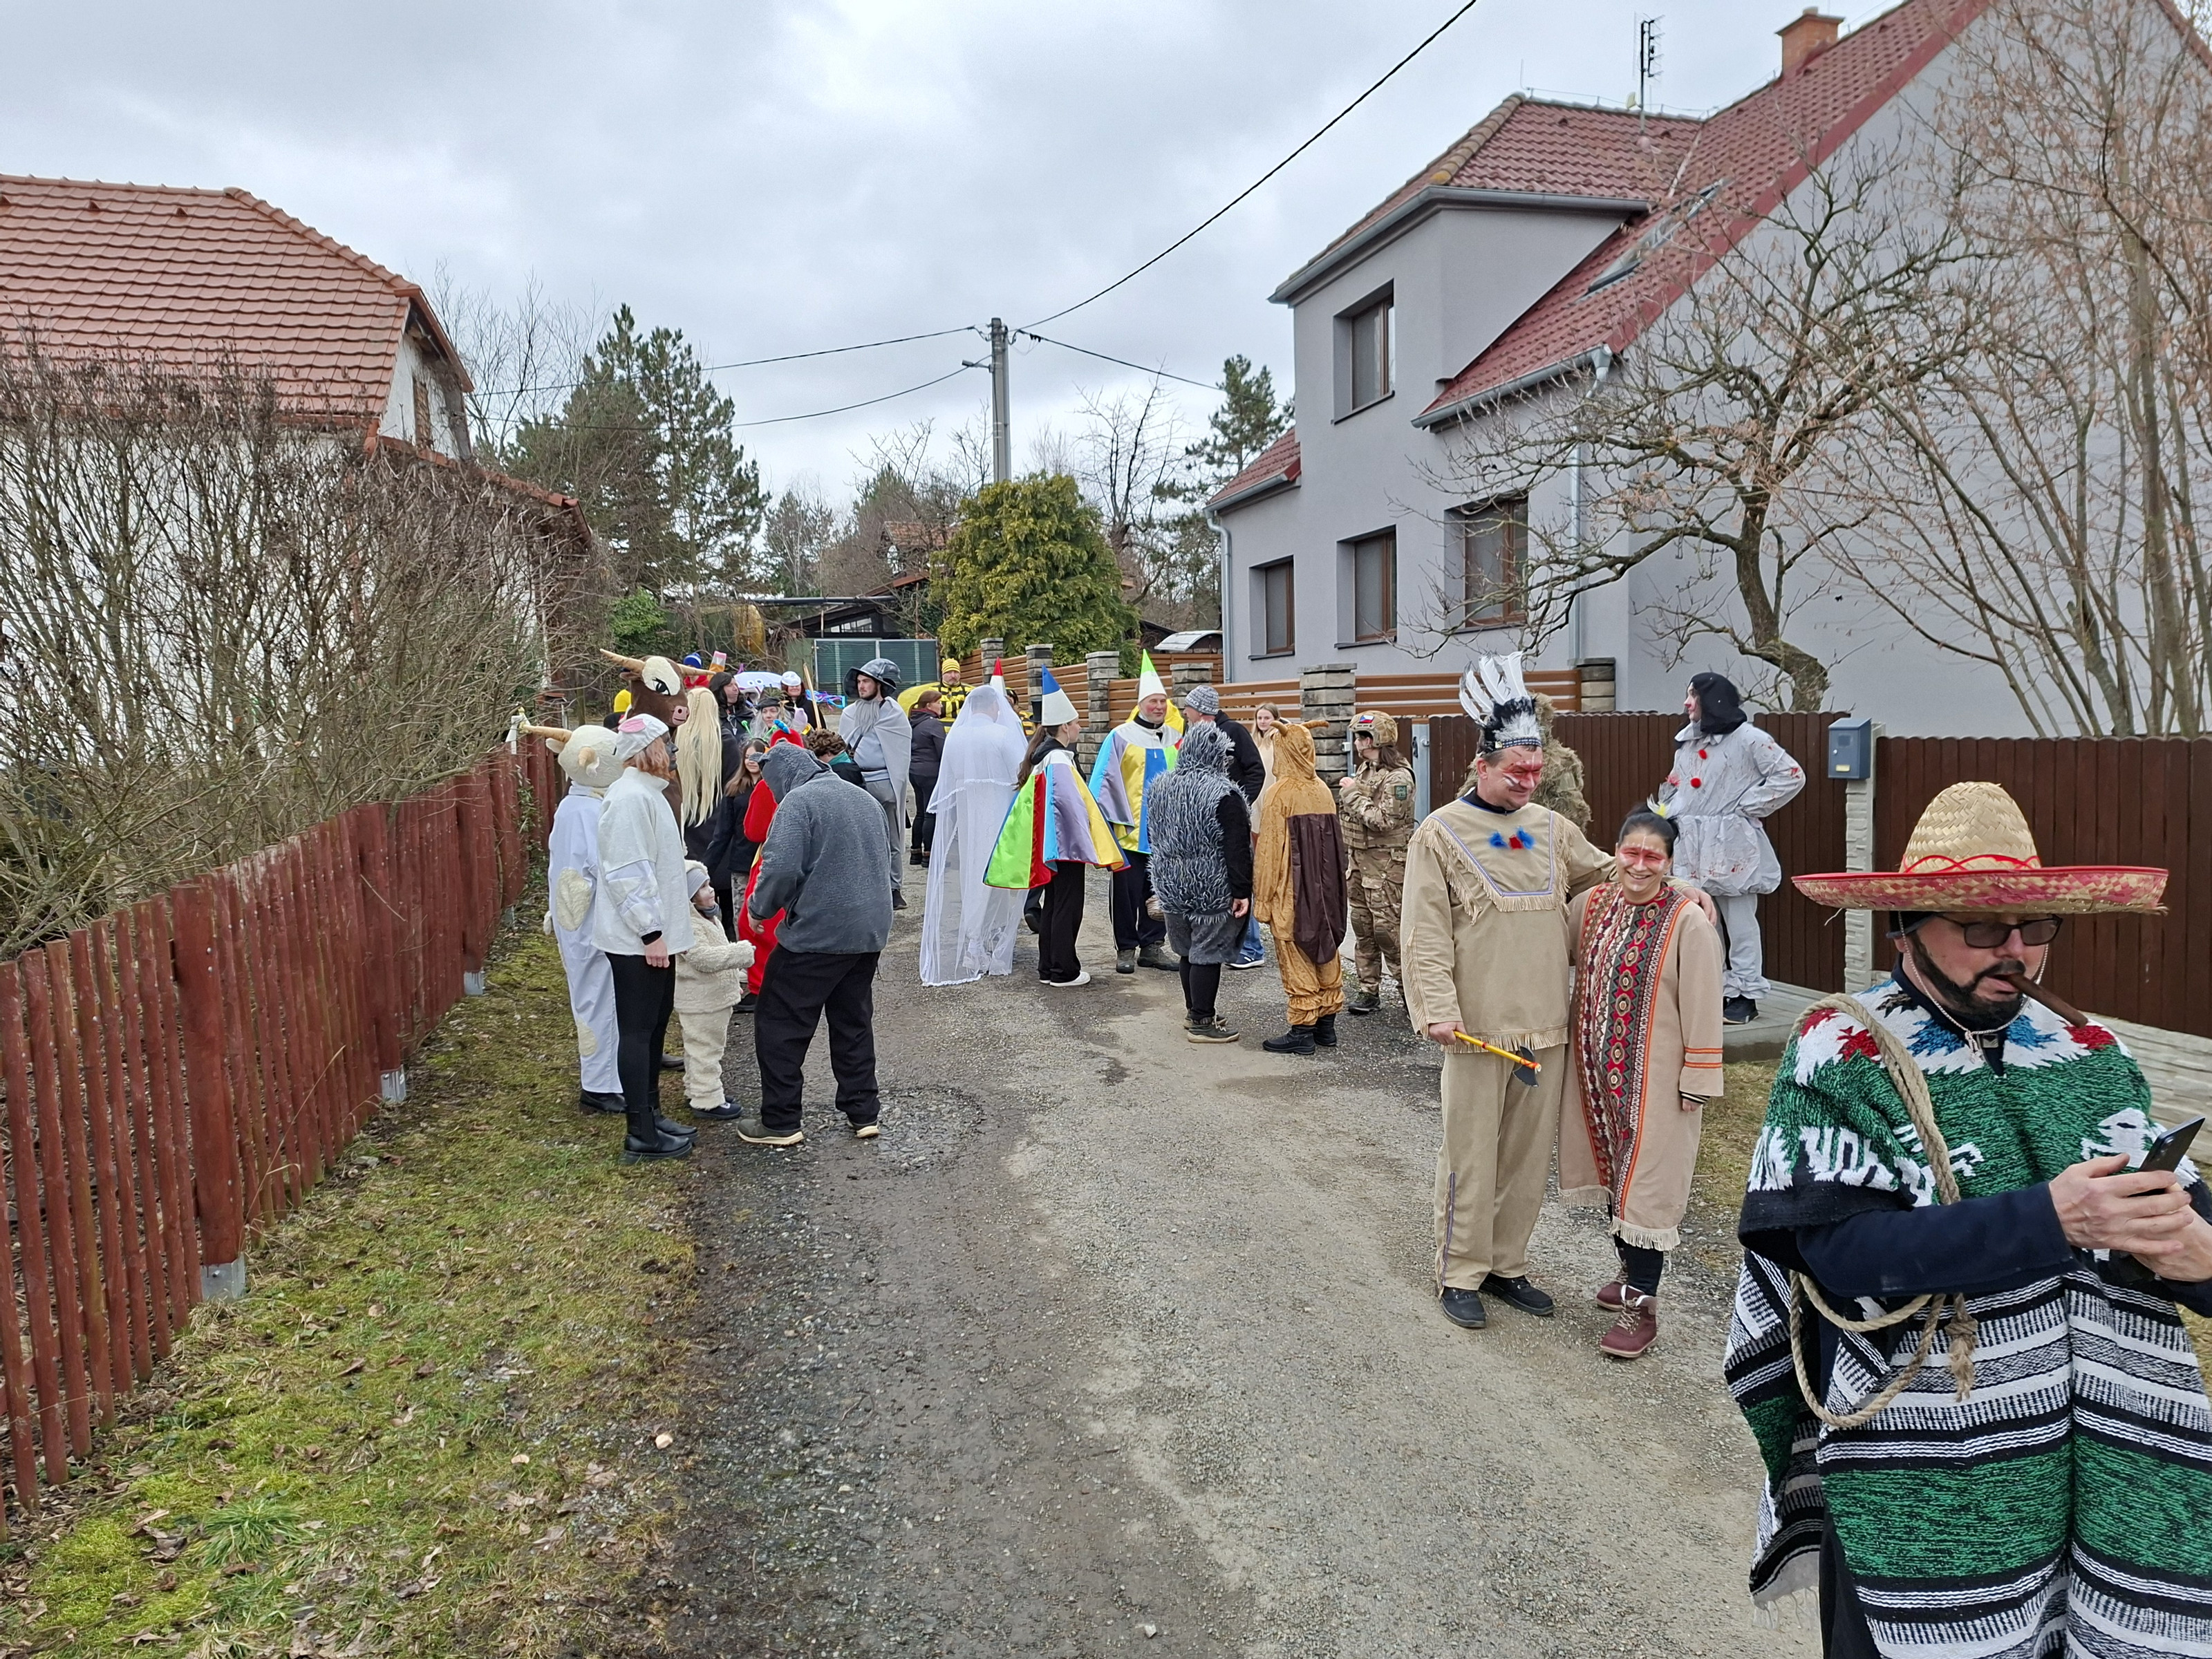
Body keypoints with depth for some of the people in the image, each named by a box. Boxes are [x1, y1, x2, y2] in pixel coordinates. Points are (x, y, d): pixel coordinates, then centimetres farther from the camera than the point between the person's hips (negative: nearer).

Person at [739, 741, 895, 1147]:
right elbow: (888, 861, 23)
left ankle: (780, 1123, 8)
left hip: (817, 934, -7)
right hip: (871, 932, 8)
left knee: (780, 1026, 4)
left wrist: (758, 909, -5)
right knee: (854, 1023, 18)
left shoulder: (798, 802, -11)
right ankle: (863, 1113, 22)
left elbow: (781, 869, -21)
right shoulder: (866, 799, 13)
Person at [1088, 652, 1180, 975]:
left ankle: (1151, 946, 20)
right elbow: (1105, 779, -8)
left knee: (1158, 891, 9)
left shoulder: (1175, 738, 7)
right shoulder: (1121, 737, -6)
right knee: (1127, 891, 2)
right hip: (1130, 829, -4)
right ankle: (1126, 949, 12)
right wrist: (1102, 820, -14)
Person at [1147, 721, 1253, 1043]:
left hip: (1173, 887, 7)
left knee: (1188, 950, 17)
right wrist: (1242, 892, -15)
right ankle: (1202, 1022, 6)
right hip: (1213, 892, -7)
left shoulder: (1162, 788, 5)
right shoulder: (1224, 794, -17)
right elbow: (1237, 848, -19)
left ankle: (1194, 1011, 29)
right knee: (1207, 955, 1)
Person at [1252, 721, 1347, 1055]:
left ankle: (1302, 1030, 3)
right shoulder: (1323, 791, 4)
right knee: (1326, 952, 13)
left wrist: (1263, 897, -6)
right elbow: (1334, 845, 10)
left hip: (1291, 895, -6)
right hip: (1324, 892, 6)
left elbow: (1269, 851, -13)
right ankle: (1326, 1024, 20)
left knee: (1297, 961, -1)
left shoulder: (1279, 794, -14)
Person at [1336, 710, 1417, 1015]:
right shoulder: (1363, 769, 14)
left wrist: (1353, 794, -16)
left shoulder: (1397, 777, -15)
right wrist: (1342, 797, 9)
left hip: (1387, 862, -9)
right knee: (1362, 925, 11)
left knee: (1387, 927, -8)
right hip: (1360, 858, 9)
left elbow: (1383, 821, -22)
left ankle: (1411, 987, 6)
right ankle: (1368, 990, 18)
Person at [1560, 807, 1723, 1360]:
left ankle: (1642, 1305, 8)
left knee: (1645, 1181, -2)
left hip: (1655, 1077, -6)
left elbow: (1703, 1009, -13)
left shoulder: (1690, 922, -15)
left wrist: (1697, 1081, -12)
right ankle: (1631, 1268, 37)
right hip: (1597, 1067, 6)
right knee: (1610, 1169, 17)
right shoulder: (1589, 905, 2)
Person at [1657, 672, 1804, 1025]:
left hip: (1730, 846, -6)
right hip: (1690, 845, 6)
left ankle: (1745, 996, 8)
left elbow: (1791, 776, -11)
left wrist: (1747, 807, -10)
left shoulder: (1747, 739, -6)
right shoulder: (1686, 741, 16)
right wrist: (1669, 813, 9)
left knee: (1739, 921, 0)